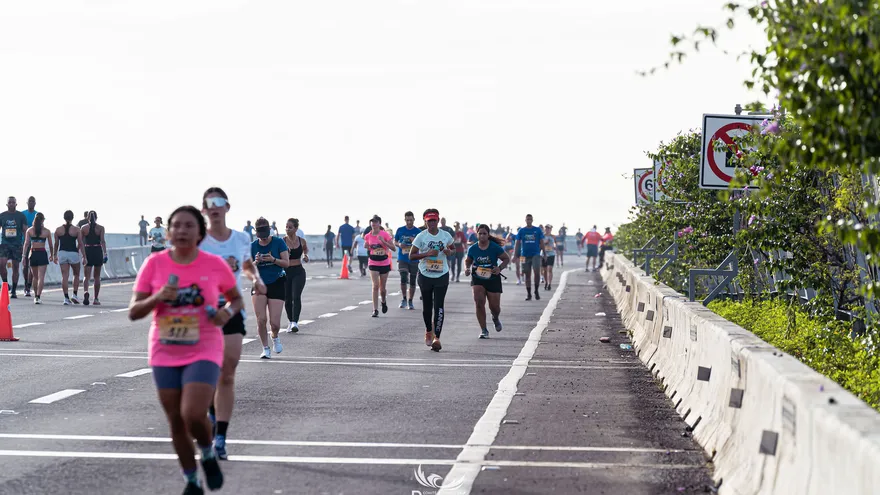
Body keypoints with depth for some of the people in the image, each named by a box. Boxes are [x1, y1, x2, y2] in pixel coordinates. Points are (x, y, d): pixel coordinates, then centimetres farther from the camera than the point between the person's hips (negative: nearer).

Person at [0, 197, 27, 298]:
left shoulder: (21, 216, 4)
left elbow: (25, 231, 4)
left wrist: (26, 244, -6)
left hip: (17, 244, -1)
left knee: (15, 267, 0)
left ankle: (13, 291, 7)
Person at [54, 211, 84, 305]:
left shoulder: (58, 230, 2)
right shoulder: (76, 229, -4)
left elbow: (56, 244, 8)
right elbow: (81, 244, -6)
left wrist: (55, 255, 18)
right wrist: (83, 256, -1)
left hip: (62, 253, 2)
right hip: (73, 253, -2)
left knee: (64, 276, 2)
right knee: (76, 275, 16)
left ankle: (66, 297, -4)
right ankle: (75, 295, 7)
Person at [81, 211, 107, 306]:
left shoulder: (84, 228, 3)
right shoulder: (100, 228, -1)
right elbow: (102, 241, -11)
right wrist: (105, 254, -14)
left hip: (87, 251, 0)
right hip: (98, 251, 0)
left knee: (87, 276, -1)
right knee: (97, 277, 10)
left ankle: (85, 292, -30)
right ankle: (96, 299, 14)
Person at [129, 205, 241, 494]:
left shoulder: (215, 265, -6)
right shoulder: (154, 264, -4)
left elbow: (237, 299, 9)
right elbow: (133, 313, -2)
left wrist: (227, 312, -13)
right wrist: (157, 298, -21)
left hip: (204, 353, -2)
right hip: (165, 354, 2)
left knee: (194, 416, -19)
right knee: (176, 422, 8)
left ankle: (208, 454, 14)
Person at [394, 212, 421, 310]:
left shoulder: (418, 231, 0)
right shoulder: (400, 230, 3)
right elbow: (395, 242, 13)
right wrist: (399, 245, -9)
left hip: (414, 259, 0)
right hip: (402, 258, 0)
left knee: (412, 281, 6)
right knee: (403, 278, -15)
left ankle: (410, 302, 17)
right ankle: (404, 299, 3)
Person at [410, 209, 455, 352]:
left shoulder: (446, 235, 2)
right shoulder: (421, 237, -5)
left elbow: (453, 249, 19)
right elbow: (411, 255, -5)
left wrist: (449, 252, -6)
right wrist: (427, 254, -20)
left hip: (442, 276, 0)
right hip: (425, 275, 0)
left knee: (439, 306, -10)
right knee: (427, 306, 11)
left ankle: (437, 337, -12)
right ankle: (428, 331, 36)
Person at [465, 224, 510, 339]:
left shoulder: (495, 248, -11)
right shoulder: (472, 249, -3)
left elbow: (507, 259, -4)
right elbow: (468, 260, 14)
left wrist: (500, 268, -21)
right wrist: (467, 269, -7)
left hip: (493, 279, -1)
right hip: (477, 279, 1)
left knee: (494, 306, 4)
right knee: (479, 301, -18)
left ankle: (496, 318, 43)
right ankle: (484, 330, -6)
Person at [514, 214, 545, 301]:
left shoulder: (538, 230, 4)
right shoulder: (521, 231, 6)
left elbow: (542, 243, 7)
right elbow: (517, 244, 7)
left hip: (536, 254, -1)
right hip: (525, 256, 1)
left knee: (537, 272, -16)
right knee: (527, 275, 5)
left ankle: (536, 291, 2)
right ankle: (529, 294, 13)